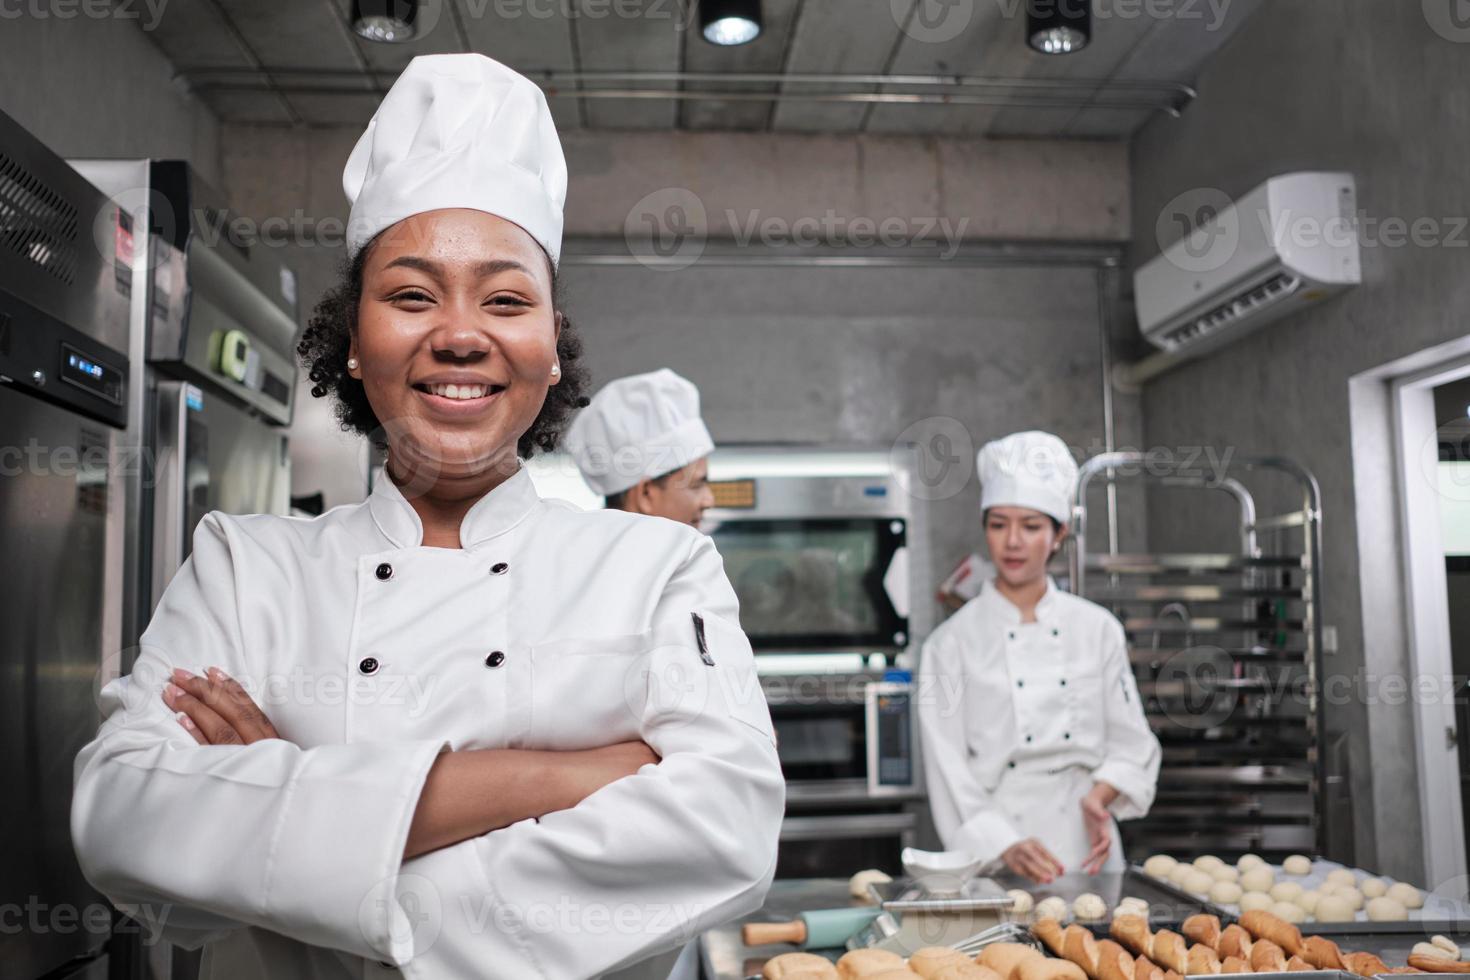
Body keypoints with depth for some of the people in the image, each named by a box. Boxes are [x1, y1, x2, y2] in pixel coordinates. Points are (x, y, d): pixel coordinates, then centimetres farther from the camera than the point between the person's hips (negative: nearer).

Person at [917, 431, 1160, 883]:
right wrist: (1004, 846, -16)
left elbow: (1132, 743, 10)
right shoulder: (952, 642, -3)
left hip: (1088, 847, 2)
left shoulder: (1098, 629, 5)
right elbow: (948, 770, -6)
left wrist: (1100, 796, -8)